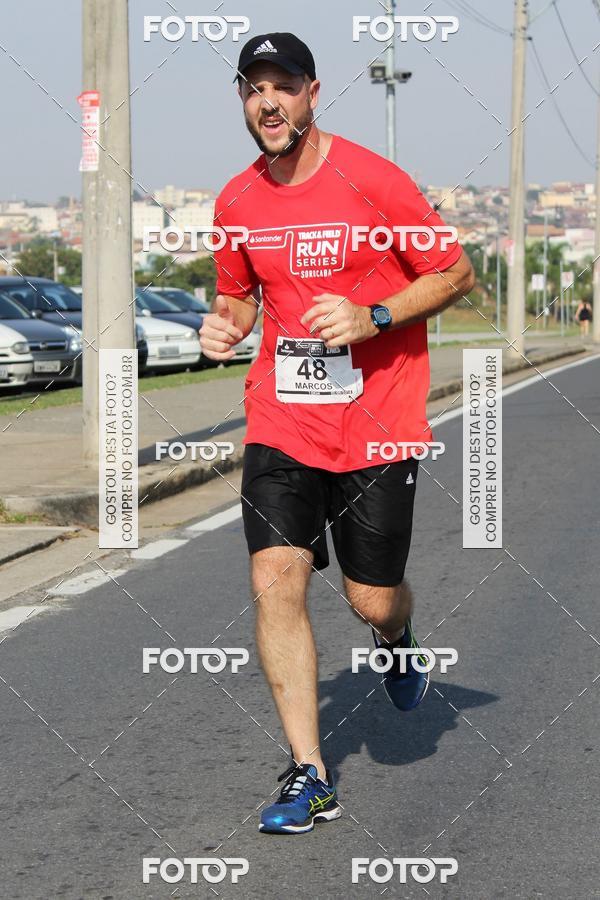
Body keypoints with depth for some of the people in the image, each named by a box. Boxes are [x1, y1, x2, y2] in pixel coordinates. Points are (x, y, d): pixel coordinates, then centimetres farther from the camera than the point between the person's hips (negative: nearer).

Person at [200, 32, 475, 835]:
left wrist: (372, 317, -17)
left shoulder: (371, 182, -10)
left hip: (376, 427, -3)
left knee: (372, 601, 3)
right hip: (280, 423, 3)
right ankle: (310, 775, -2)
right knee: (275, 580, -11)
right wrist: (225, 326, -3)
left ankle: (398, 641, 43)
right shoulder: (237, 202, 4)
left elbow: (456, 274, -4)